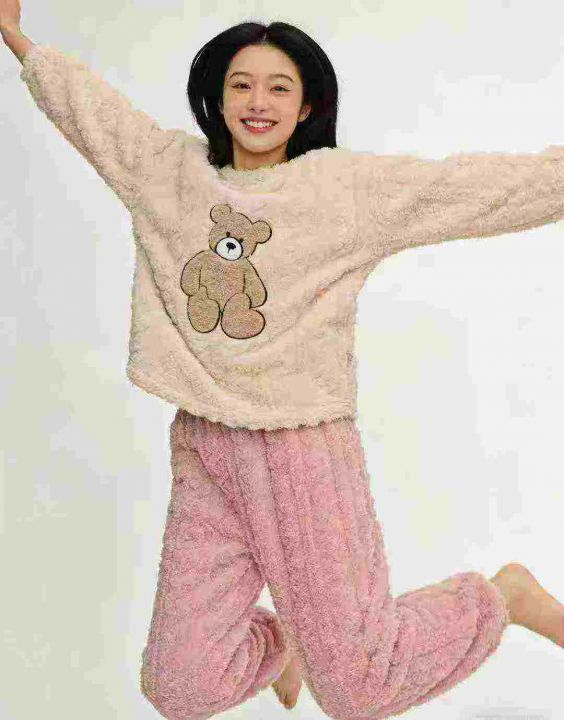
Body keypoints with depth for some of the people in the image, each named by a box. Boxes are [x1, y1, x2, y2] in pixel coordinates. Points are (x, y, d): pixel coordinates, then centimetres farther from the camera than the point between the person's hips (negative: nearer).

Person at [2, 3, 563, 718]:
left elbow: (487, 185, -7)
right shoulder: (171, 171, 8)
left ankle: (504, 596, 28)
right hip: (202, 452, 4)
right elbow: (87, 103, 22)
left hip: (304, 449, -4)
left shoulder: (350, 185, -3)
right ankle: (281, 643, 39)